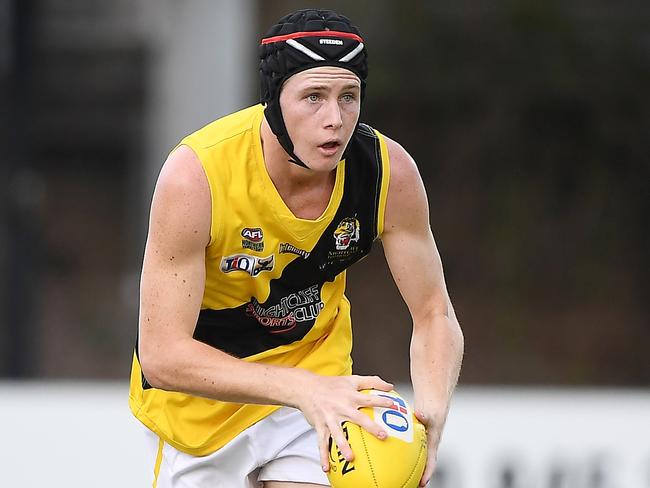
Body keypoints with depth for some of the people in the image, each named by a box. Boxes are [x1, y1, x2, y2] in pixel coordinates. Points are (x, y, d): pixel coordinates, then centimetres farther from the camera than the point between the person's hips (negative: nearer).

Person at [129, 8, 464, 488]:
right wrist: (302, 389, -45)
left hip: (315, 368, 3)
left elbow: (435, 316, -10)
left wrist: (431, 410, -32)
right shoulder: (196, 175, -32)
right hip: (200, 394, -2)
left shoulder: (389, 171, -21)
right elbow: (161, 356, -33)